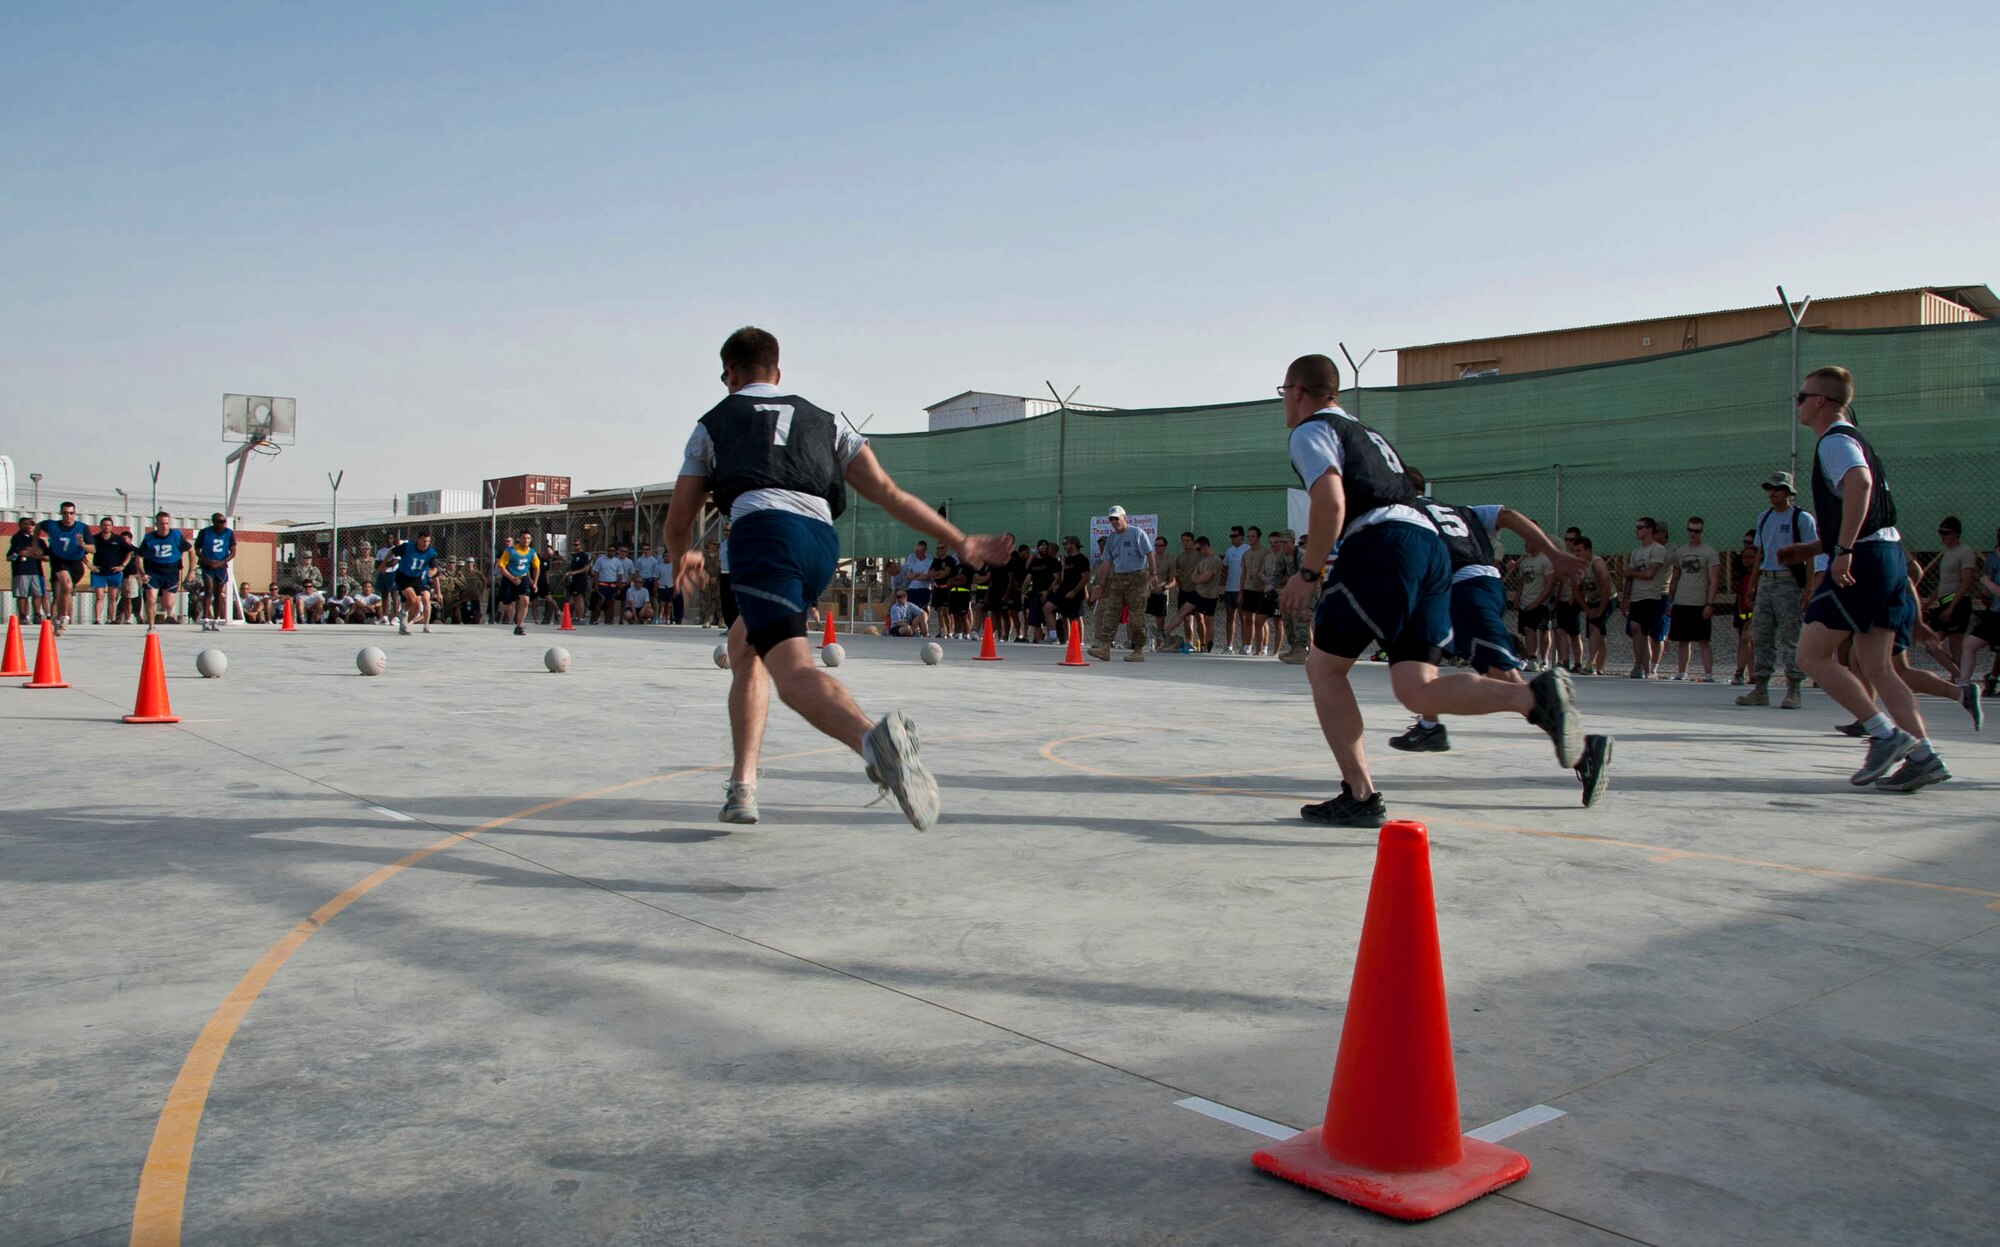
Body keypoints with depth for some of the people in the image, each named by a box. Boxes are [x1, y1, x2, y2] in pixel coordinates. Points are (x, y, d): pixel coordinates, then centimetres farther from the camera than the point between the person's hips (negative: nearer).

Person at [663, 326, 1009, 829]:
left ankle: (874, 737, -54)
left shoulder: (713, 423, 25)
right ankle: (741, 786, 21)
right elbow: (886, 491, 15)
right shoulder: (824, 421, 30)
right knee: (743, 647, 27)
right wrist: (962, 543, 14)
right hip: (823, 541, 5)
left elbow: (678, 522, 26)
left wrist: (681, 560, 49)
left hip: (762, 529, -4)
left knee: (792, 669, -22)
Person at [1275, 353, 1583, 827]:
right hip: (1431, 542, 8)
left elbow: (1330, 503, -10)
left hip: (1383, 543, -8)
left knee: (1323, 667, 4)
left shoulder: (1310, 432, 7)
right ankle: (1535, 696, -22)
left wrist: (1307, 573, -3)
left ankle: (1360, 795, 0)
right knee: (1418, 689, -1)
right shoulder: (1364, 433, 34)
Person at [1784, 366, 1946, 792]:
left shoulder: (1834, 441, -7)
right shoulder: (1854, 441, 24)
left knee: (1812, 654, -5)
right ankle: (1923, 755, 1)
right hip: (1890, 553, 10)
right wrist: (1808, 549, 25)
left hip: (1863, 560, -10)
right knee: (1876, 666, 7)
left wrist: (1842, 551, -30)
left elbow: (1860, 482, -29)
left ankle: (1886, 734, -10)